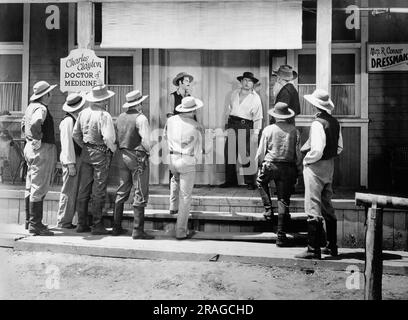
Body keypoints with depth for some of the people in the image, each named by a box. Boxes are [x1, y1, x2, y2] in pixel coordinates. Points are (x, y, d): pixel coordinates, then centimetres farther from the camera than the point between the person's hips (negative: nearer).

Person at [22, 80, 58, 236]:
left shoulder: (31, 106, 15)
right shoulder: (41, 108, -16)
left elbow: (23, 124, 28)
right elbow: (35, 124, -35)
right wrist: (37, 140, -22)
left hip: (30, 148, 11)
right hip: (42, 150, -10)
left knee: (31, 187, 15)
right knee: (39, 188, -7)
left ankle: (29, 221, 25)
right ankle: (35, 224, -4)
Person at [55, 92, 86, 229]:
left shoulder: (75, 120, 14)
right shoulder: (68, 121, -14)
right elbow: (67, 144, -18)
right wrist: (71, 164, -19)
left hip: (77, 158, 10)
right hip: (71, 160, -10)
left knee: (74, 191, 13)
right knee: (69, 191, -4)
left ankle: (67, 220, 20)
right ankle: (63, 221, 4)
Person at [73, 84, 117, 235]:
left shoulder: (83, 113, 5)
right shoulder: (104, 115, -16)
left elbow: (75, 134, 10)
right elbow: (108, 137, -24)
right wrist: (113, 149, -6)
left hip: (86, 153, 7)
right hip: (100, 154, -6)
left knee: (83, 189, 11)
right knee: (98, 191, 1)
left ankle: (82, 224, 17)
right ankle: (97, 225, 6)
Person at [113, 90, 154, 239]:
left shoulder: (120, 117, 7)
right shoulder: (140, 118, -13)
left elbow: (116, 138, 9)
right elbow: (146, 140, -19)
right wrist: (148, 151, -1)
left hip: (123, 156, 7)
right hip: (137, 157, -7)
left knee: (121, 192, 14)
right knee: (140, 194, -1)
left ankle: (116, 227, 19)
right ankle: (138, 230, -1)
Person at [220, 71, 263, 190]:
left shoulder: (255, 98, 1)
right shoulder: (234, 93, 14)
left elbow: (258, 117, -2)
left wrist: (255, 133, -9)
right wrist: (227, 124, 14)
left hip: (245, 126, -5)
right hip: (232, 125, 5)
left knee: (246, 155, -8)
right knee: (228, 154, 4)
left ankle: (250, 182, 2)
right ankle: (230, 180, 15)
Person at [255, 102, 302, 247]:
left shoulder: (268, 130, -4)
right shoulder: (294, 131, -1)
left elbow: (261, 152, 0)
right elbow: (298, 153, 1)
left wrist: (260, 165, 16)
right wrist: (298, 170, 11)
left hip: (269, 165, -1)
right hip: (288, 168, 1)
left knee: (261, 182, 32)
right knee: (283, 201, 6)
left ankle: (268, 210, 20)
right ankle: (281, 236, 8)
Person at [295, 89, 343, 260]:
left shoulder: (317, 123, -20)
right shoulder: (335, 122, 5)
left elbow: (317, 151, -25)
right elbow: (339, 147, 13)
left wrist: (307, 160, -9)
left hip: (315, 167, -8)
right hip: (330, 166, 9)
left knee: (313, 208, -4)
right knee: (327, 206, 18)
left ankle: (313, 250, -1)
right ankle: (332, 246, 27)